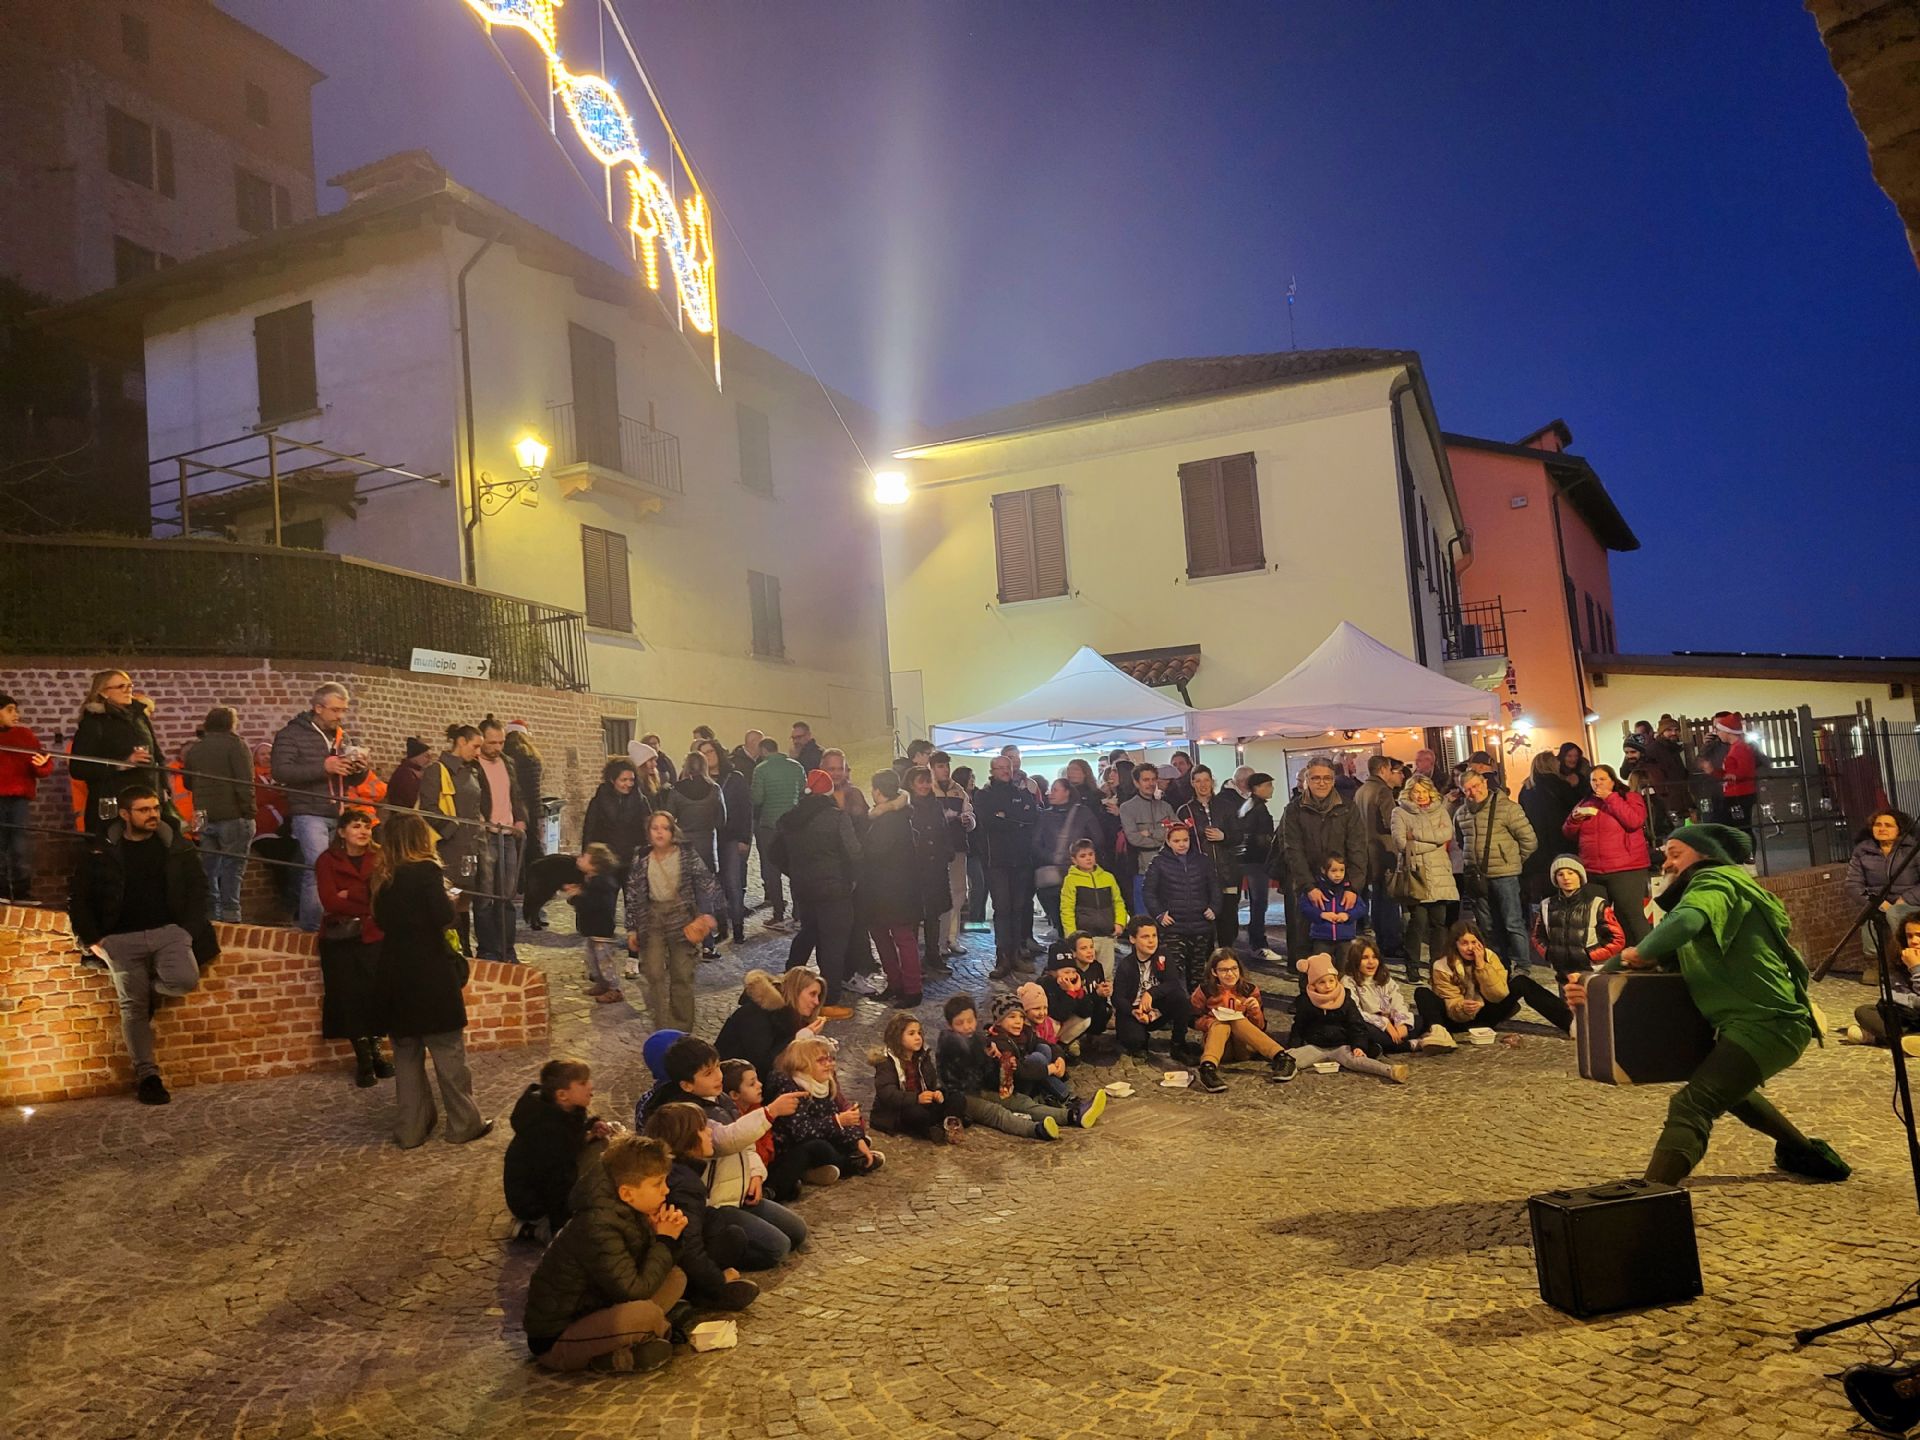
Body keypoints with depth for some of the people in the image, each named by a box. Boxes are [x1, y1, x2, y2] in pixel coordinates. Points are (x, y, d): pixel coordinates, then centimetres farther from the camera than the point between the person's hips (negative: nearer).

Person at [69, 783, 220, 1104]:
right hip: (122, 938, 0)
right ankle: (146, 1075, 4)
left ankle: (147, 987, 10)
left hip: (169, 931, 1)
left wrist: (189, 929, -3)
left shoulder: (175, 845, 6)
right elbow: (79, 900, 7)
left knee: (185, 980, -24)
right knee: (133, 1007, -4)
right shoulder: (102, 851, 3)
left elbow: (197, 887, 8)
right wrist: (92, 939, -3)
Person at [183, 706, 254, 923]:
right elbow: (245, 783, -15)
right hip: (233, 816, -6)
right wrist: (249, 813, -12)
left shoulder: (194, 749, 11)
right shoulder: (236, 744, -7)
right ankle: (230, 915, -7)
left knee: (209, 870, 13)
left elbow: (189, 784, 23)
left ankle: (211, 916, 17)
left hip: (205, 818, 6)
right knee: (232, 869, -4)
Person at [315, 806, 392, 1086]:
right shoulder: (327, 861, 3)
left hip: (373, 937, 1)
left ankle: (376, 1050, 10)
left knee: (376, 993, -6)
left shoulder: (379, 858, 7)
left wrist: (351, 896, -13)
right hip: (340, 939, -1)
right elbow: (330, 901, -8)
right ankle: (363, 1057, 6)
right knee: (351, 995, -3)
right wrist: (368, 907, -9)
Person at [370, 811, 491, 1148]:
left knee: (406, 1054, 13)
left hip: (396, 977, 6)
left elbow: (383, 921, 14)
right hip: (430, 975, -6)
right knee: (448, 1051, 4)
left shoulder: (383, 876, 6)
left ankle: (410, 1129, 18)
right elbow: (445, 918, -20)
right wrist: (449, 897, -1)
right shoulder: (426, 870, -12)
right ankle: (464, 1123, 11)